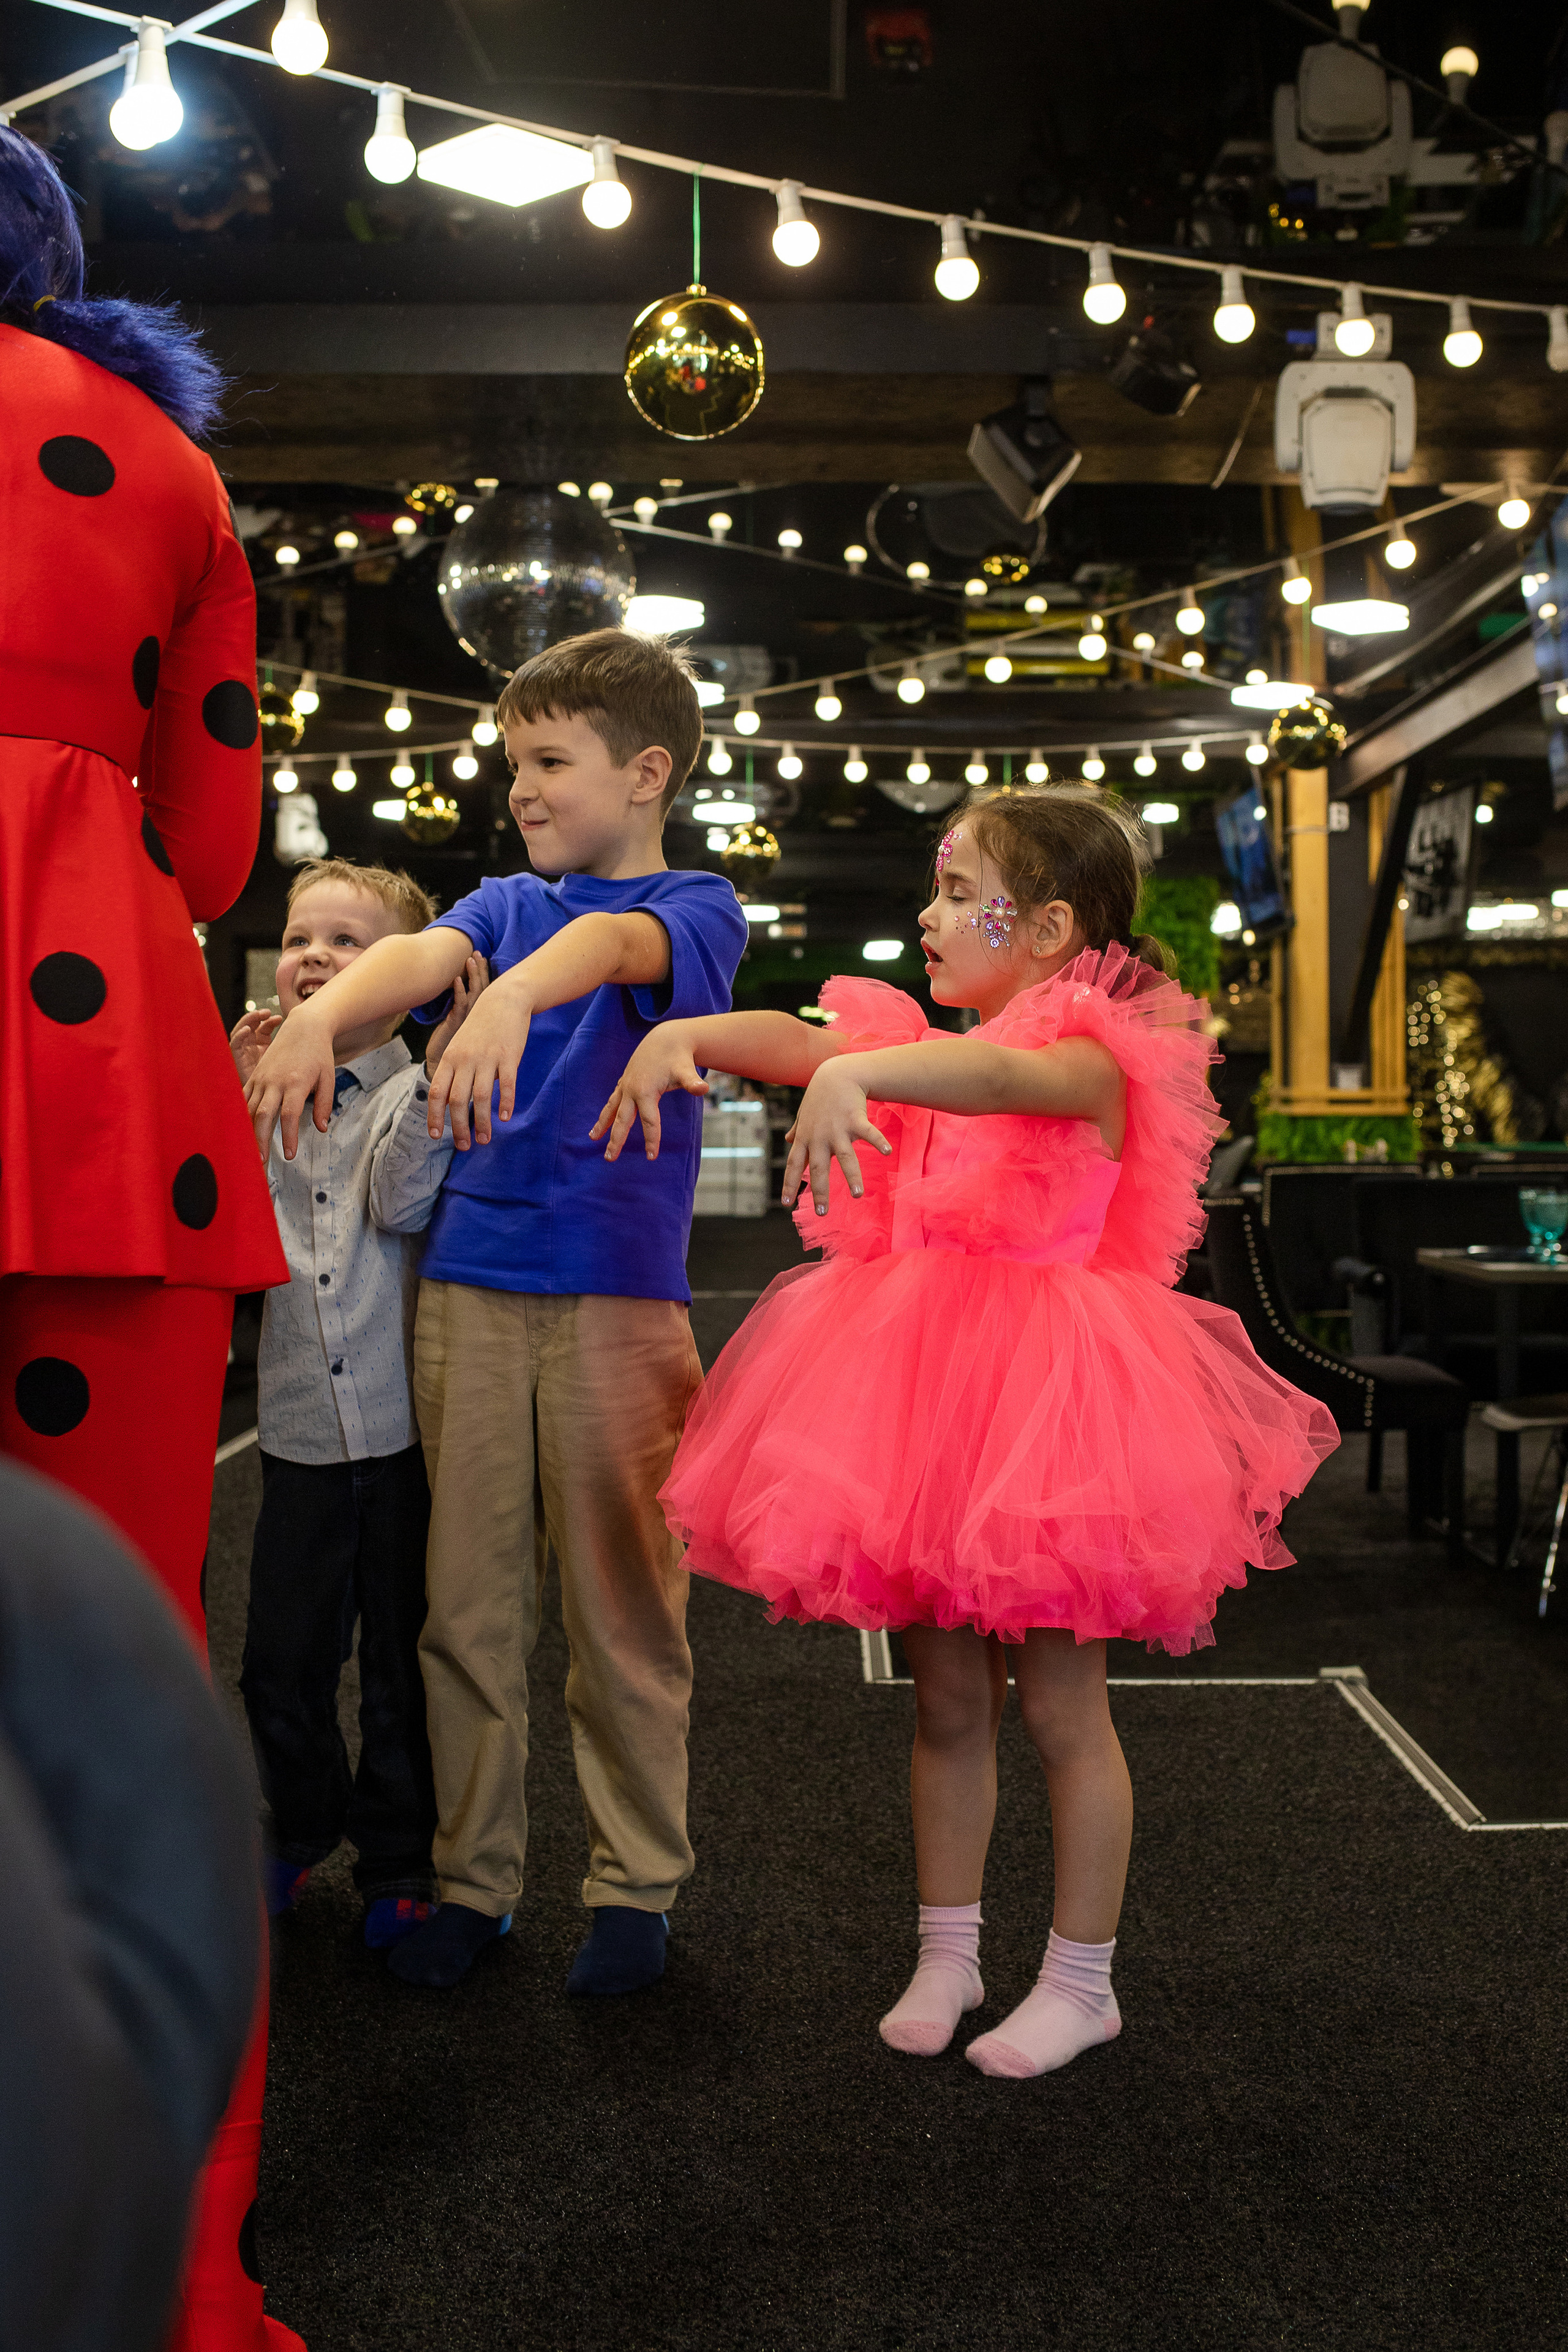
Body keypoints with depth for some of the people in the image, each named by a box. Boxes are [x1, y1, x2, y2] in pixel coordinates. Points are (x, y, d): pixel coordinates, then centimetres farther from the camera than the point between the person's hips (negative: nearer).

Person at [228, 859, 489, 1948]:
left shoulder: (421, 1090, -4)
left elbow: (400, 1200, -20)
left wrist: (442, 1058, -24)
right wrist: (237, 1101, -7)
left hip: (405, 1421, -4)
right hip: (302, 1422, 4)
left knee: (403, 1661, 8)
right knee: (281, 1660, 11)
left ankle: (397, 1859, 25)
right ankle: (304, 1826, 35)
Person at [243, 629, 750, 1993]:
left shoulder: (697, 908, 3)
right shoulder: (507, 900, 17)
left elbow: (617, 942, -21)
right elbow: (421, 953, -6)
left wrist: (514, 994, -44)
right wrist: (318, 1014, -28)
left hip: (614, 1296, -4)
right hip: (466, 1286, 4)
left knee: (622, 1610, 4)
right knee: (465, 1606, 8)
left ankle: (639, 1885, 19)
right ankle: (472, 1877, 21)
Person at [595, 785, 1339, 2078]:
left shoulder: (1093, 1056, -10)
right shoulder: (926, 1045, 12)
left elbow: (1004, 1073, -33)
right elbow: (799, 1040, 2)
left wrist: (857, 1073, -49)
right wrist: (686, 1034, -18)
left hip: (1042, 1397, -6)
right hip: (923, 1389, 6)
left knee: (1060, 1704, 5)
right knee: (946, 1700, 14)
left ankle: (1082, 1981, 20)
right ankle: (948, 1955, 28)